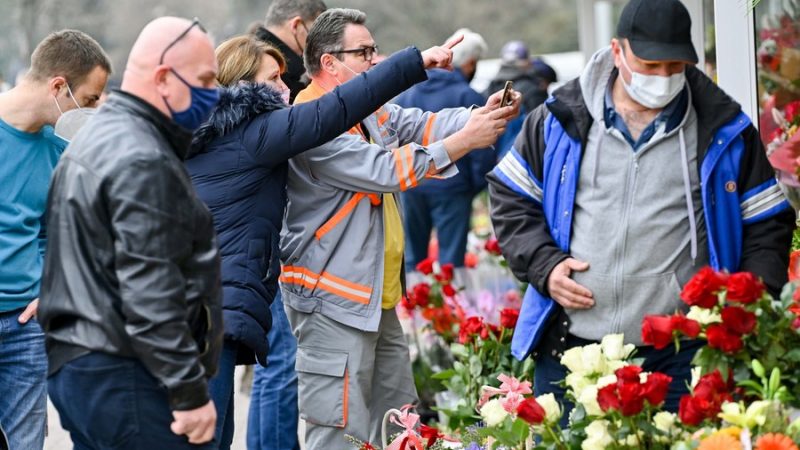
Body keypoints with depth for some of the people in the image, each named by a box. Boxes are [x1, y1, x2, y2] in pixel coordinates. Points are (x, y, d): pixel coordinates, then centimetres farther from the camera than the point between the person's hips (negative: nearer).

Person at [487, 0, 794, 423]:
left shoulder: (724, 131, 3)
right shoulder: (559, 119, 4)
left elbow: (766, 227, 9)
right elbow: (511, 199, 12)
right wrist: (544, 267, -3)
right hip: (570, 347, 1)